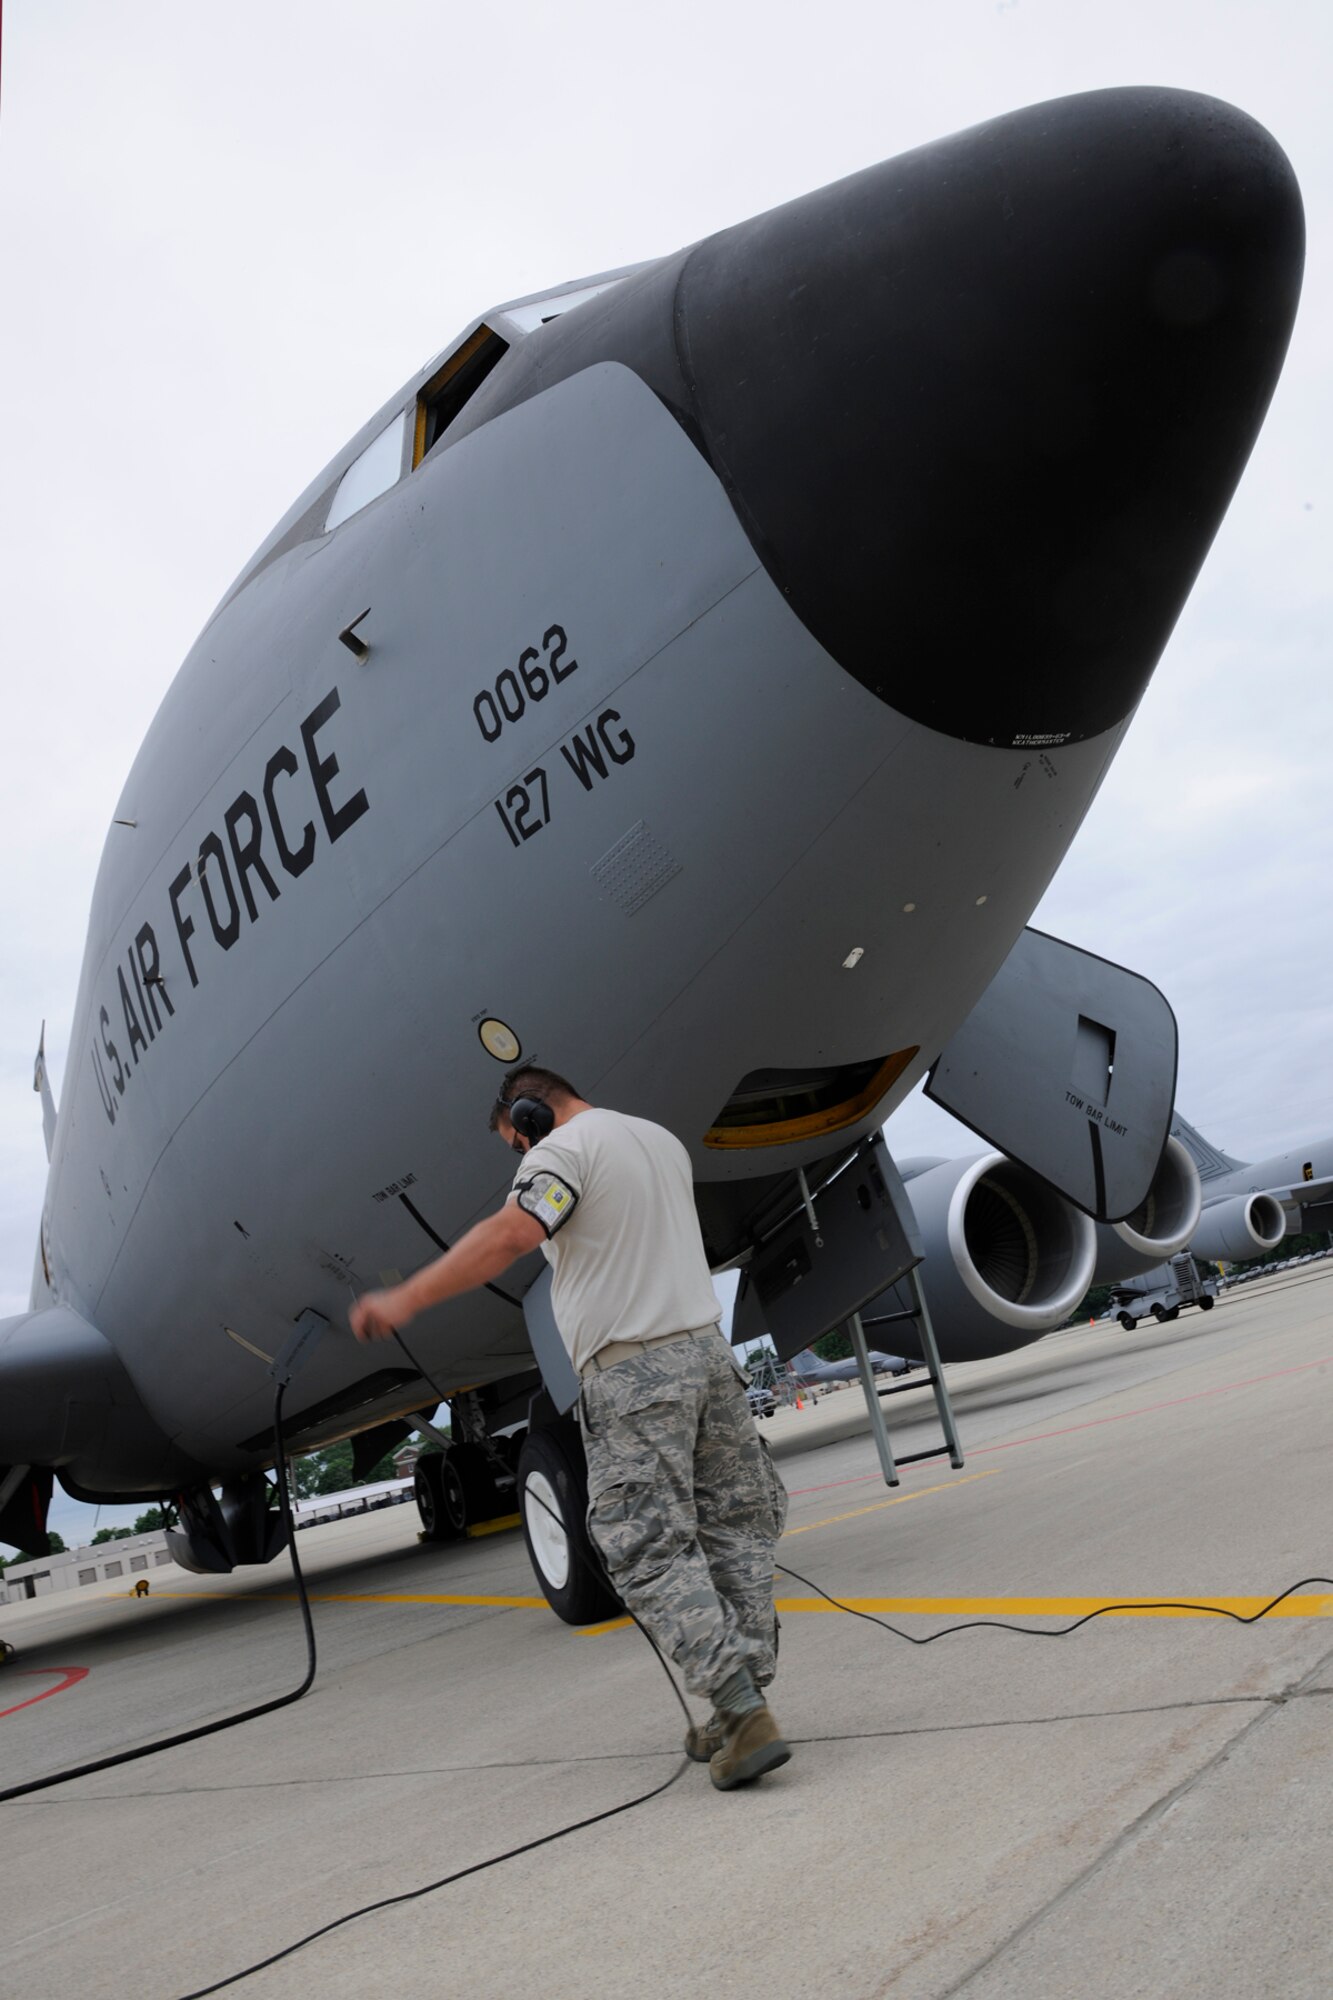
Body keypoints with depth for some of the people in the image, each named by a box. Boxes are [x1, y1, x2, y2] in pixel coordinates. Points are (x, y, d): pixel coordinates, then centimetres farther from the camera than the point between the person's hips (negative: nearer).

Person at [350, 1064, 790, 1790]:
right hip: (704, 1346, 8)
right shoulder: (661, 1140, 18)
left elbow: (507, 1236, -24)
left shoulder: (562, 1152, -8)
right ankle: (744, 1703, 14)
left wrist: (404, 1300, -27)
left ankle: (743, 1712, -9)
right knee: (735, 1528, 11)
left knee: (649, 1552, -3)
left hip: (632, 1372, -8)